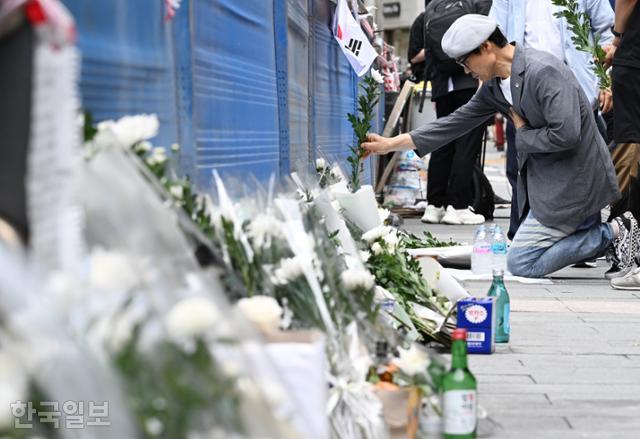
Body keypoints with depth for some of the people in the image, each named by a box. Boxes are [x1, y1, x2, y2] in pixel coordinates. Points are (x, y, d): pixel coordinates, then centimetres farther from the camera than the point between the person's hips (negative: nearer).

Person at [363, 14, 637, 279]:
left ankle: (612, 233, -4)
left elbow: (566, 134, -31)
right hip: (548, 181, 10)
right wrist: (391, 144, 9)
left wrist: (523, 133, -11)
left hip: (571, 184, -10)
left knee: (520, 264, -8)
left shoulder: (543, 71, -23)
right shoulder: (495, 85, 6)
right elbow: (458, 122, 11)